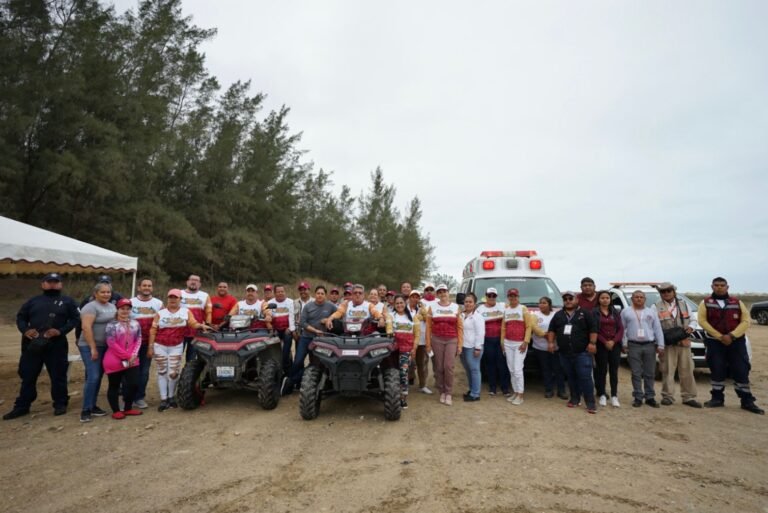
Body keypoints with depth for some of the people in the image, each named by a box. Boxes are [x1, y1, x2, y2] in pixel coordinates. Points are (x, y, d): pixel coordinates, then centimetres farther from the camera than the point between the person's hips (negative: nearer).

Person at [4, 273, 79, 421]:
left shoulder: (67, 301, 5)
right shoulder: (33, 301, 14)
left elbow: (75, 319, -1)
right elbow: (20, 317, 15)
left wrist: (61, 331, -15)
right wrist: (25, 330, -6)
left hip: (56, 345, -3)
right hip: (32, 344, 3)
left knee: (58, 376, 4)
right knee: (28, 376, 11)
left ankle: (60, 404, 17)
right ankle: (22, 406, 25)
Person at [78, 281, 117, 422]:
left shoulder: (112, 306, 12)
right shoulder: (91, 307, -13)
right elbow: (86, 327, -20)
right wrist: (93, 348, -22)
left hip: (106, 347, 8)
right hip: (90, 347, -7)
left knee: (98, 377, 12)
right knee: (93, 377, -11)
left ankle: (92, 406, 22)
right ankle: (85, 410, -3)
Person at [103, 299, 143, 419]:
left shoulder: (135, 324, 9)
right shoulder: (111, 325, -9)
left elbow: (138, 340, 7)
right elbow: (112, 343, -14)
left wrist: (133, 355, -9)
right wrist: (126, 356, -15)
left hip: (132, 361, 5)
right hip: (114, 361, -5)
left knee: (134, 384, 4)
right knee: (114, 386, 7)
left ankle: (128, 408, 21)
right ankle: (116, 411, 19)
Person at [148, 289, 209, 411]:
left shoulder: (186, 312, 2)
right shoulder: (161, 313, 3)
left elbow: (193, 324, -7)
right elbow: (153, 330, 1)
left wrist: (201, 325, -29)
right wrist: (150, 347, -4)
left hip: (176, 347, -1)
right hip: (160, 346, 1)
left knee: (173, 373, 1)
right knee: (162, 372, 6)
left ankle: (171, 397, 19)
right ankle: (163, 399, 11)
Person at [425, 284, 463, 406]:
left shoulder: (456, 307, 6)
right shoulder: (432, 308, 6)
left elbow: (460, 327, 4)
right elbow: (428, 327, 3)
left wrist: (460, 344, -1)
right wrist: (428, 344, -1)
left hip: (452, 340, -1)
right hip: (437, 340, 1)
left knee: (448, 366, -9)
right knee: (439, 367, 4)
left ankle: (449, 393, 3)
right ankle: (442, 392, 17)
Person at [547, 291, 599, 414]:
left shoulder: (585, 313, 2)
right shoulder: (558, 315, 13)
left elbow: (593, 329, -2)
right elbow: (552, 330, 14)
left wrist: (592, 343, -11)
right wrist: (551, 342, 4)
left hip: (582, 352, -4)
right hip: (564, 353, 4)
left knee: (585, 377, -7)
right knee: (571, 377, 11)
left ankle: (590, 403, -1)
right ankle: (575, 399, 22)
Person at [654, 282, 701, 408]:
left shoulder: (683, 304, 16)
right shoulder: (657, 307, 2)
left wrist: (690, 327, -3)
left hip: (684, 342, 4)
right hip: (667, 344, -3)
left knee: (687, 370, 6)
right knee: (667, 371, -2)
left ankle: (688, 397, 16)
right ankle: (668, 396, 7)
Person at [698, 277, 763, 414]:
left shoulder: (737, 303, 8)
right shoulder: (705, 303, 4)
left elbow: (745, 321, -1)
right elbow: (702, 321, -6)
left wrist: (731, 335, -15)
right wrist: (720, 336, -14)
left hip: (736, 342, 1)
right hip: (715, 342, -1)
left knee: (741, 371, 0)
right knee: (717, 371, 4)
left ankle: (747, 401, 10)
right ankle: (717, 399, 14)